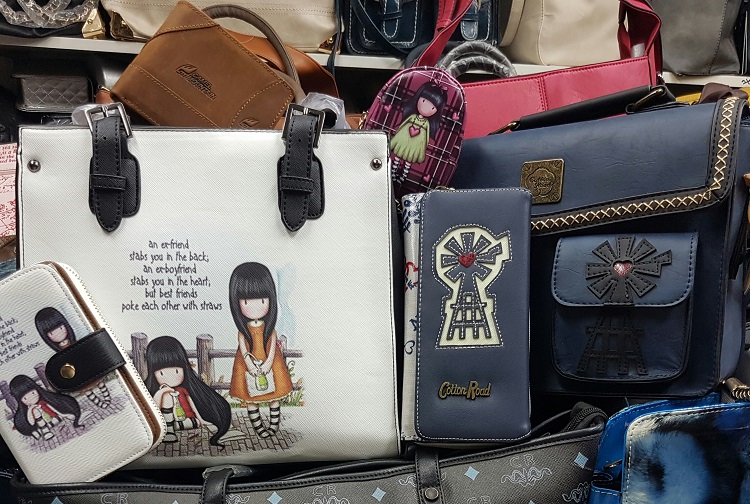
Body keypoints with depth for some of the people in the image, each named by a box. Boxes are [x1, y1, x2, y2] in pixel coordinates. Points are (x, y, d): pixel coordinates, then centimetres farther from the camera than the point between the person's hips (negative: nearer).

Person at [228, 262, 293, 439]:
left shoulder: (270, 329, -10)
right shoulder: (243, 331, -12)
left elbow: (273, 347, -9)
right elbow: (243, 349, -10)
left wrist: (267, 364, -18)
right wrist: (251, 365, -19)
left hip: (270, 365, 1)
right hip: (249, 367, 0)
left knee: (275, 396, 10)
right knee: (250, 399, 10)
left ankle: (274, 423, 28)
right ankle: (257, 425, 27)